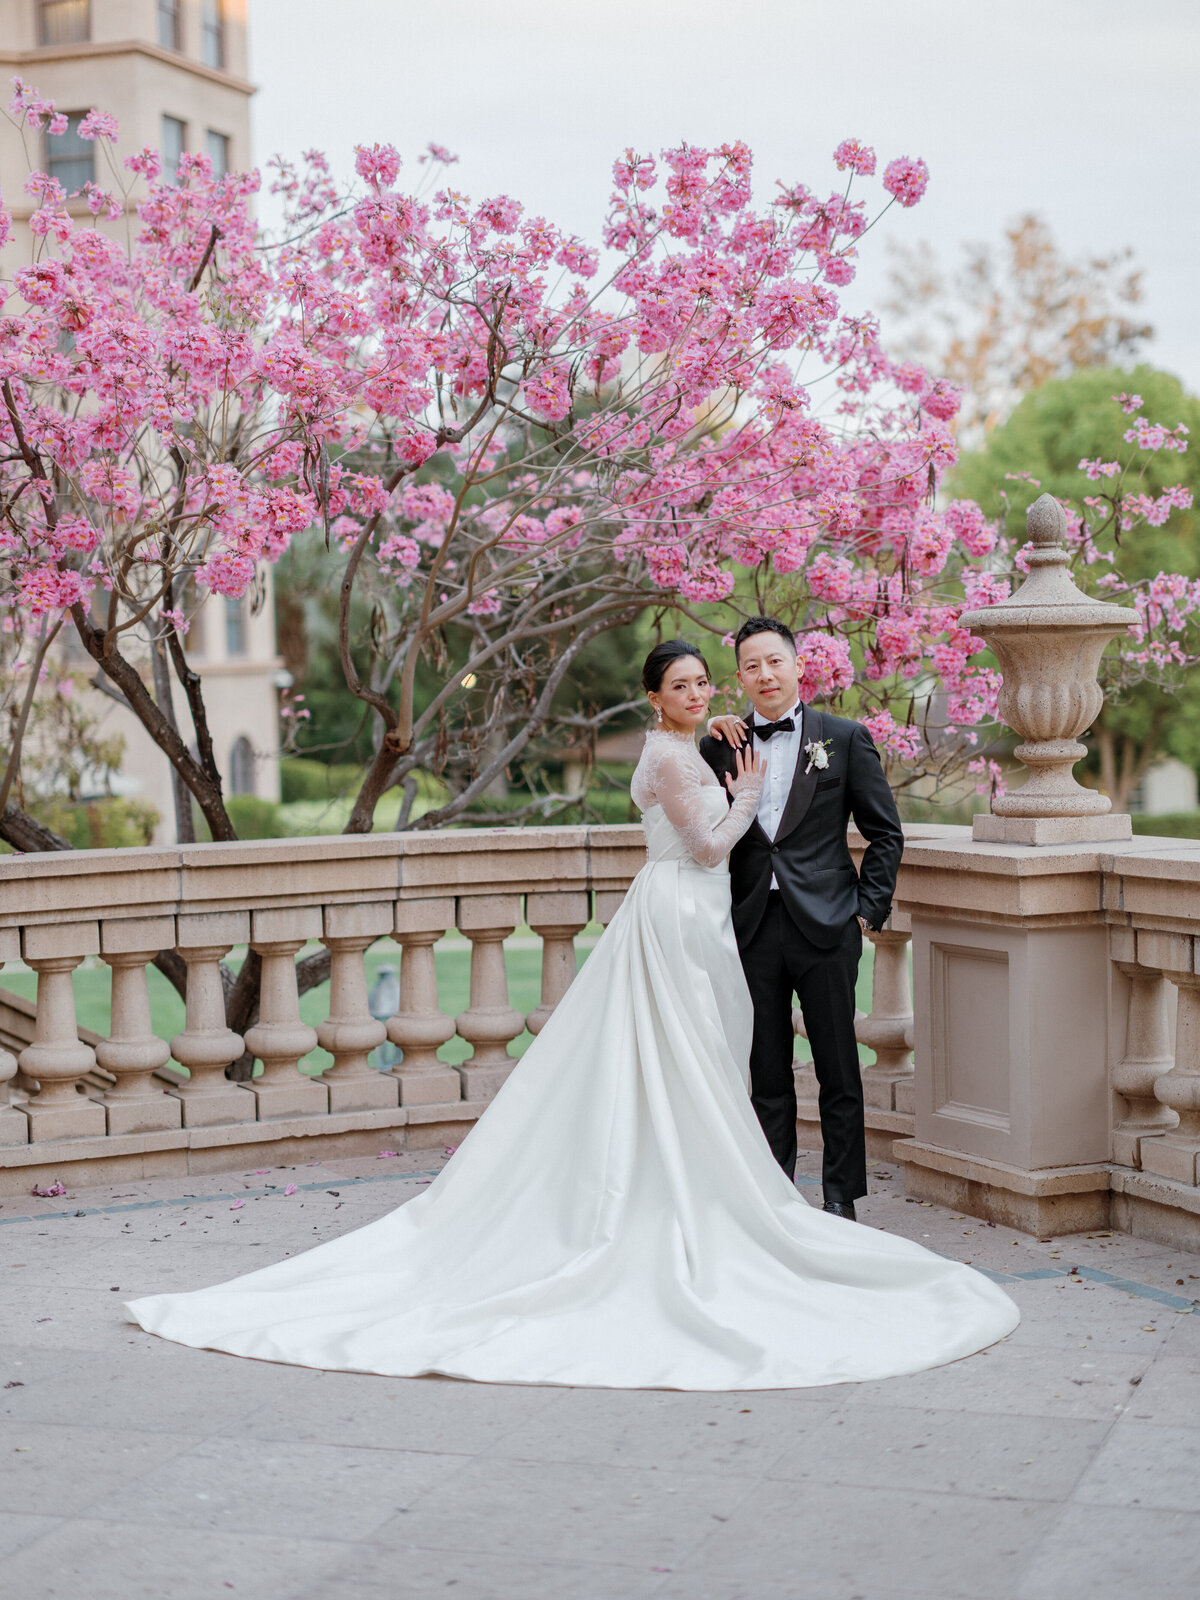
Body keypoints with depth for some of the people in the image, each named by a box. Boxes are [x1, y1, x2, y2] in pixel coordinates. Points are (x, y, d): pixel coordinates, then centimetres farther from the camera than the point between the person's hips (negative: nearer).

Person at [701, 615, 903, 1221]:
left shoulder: (844, 738, 2)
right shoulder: (724, 743, 9)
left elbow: (885, 832, 4)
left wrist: (869, 909, -3)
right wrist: (712, 742, -3)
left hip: (824, 925, -2)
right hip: (753, 927, 2)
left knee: (838, 1072, 4)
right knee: (767, 1074, 10)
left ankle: (840, 1199, 14)